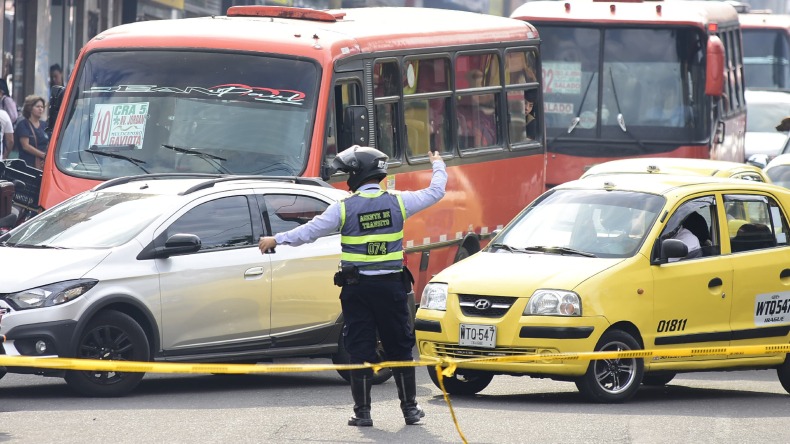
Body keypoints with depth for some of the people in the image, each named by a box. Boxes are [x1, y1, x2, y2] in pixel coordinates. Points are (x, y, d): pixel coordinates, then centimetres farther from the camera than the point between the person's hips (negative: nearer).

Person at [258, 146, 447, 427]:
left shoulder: (344, 208, -7)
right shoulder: (398, 202, -1)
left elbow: (309, 232, -2)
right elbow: (435, 192, 14)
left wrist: (276, 240, 13)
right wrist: (438, 166, 34)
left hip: (356, 287, -2)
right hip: (391, 286, 2)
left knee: (360, 351, 3)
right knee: (399, 349, 10)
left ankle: (362, 412, 1)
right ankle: (410, 409, 12)